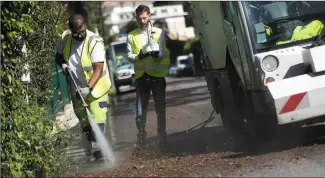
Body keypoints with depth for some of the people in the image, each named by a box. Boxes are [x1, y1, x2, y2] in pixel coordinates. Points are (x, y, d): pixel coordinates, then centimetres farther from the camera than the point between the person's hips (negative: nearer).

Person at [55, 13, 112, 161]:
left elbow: (98, 69, -26)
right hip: (76, 89, 5)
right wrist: (63, 64, -12)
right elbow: (58, 56, 11)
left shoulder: (95, 42, -23)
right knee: (84, 121, 16)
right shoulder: (65, 38, -7)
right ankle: (92, 145, 33)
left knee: (97, 118, -14)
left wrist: (88, 87, -37)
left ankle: (97, 150, -17)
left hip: (96, 87, -5)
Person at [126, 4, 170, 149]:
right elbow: (129, 55, 1)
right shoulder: (131, 36, 8)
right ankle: (141, 137, 11)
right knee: (140, 110, -2)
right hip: (141, 76, 1)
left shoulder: (158, 33, 4)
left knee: (160, 108, 5)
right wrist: (138, 56, -21)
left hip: (157, 75, -1)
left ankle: (162, 138, 14)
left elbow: (162, 53, -6)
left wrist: (156, 54, -29)